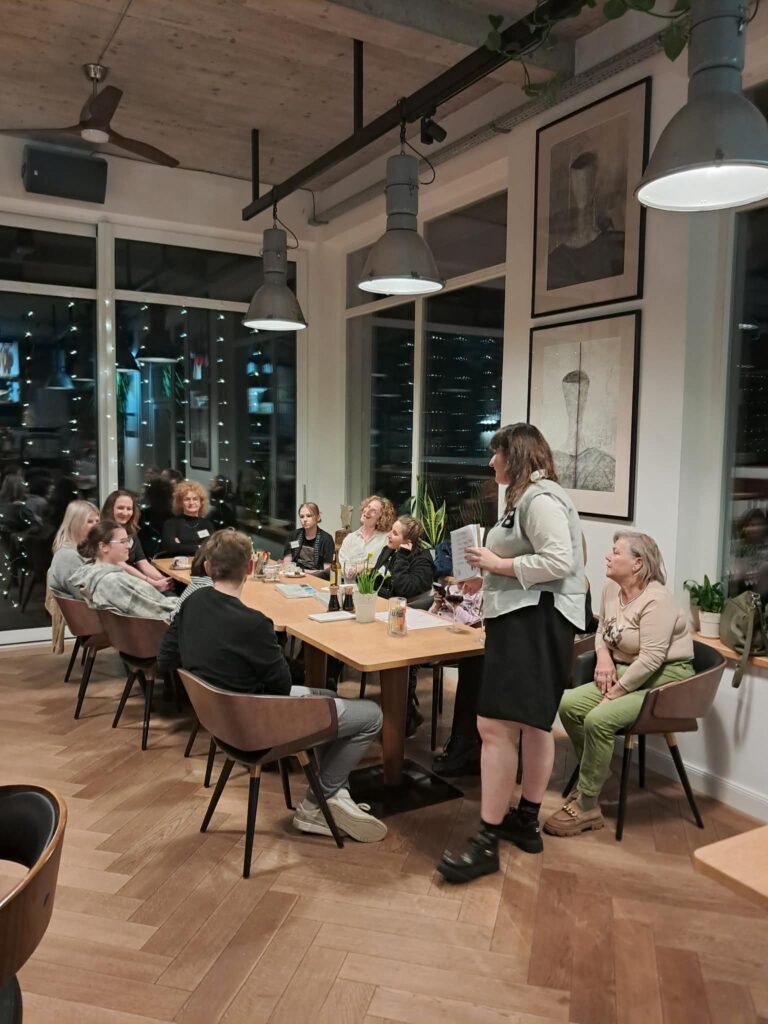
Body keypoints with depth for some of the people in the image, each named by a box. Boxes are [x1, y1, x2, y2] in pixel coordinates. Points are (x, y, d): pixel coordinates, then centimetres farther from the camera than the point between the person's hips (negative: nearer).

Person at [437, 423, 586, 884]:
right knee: (532, 723, 16)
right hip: (526, 620, 12)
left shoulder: (540, 498, -13)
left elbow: (559, 562, -23)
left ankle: (487, 842, -8)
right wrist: (488, 581, 16)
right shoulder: (529, 497, 22)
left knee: (496, 726, -13)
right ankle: (527, 821, 27)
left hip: (535, 622, -12)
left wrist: (498, 564, -16)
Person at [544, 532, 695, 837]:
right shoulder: (611, 589, 3)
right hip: (626, 673, 8)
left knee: (599, 719, -27)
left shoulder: (656, 601, -21)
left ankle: (586, 807, -14)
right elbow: (602, 628, 17)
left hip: (663, 680, -8)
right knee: (568, 704, -11)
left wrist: (616, 692, -21)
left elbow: (651, 659, -26)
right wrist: (603, 655, -4)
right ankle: (595, 774, 8)